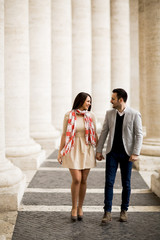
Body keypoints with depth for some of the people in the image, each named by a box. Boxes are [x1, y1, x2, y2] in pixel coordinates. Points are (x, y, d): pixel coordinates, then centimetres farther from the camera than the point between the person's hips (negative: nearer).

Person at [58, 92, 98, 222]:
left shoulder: (91, 115, 2)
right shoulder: (69, 115, -2)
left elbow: (95, 134, 8)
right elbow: (64, 134, 1)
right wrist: (60, 152, -1)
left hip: (87, 150, 2)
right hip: (73, 150, -2)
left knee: (83, 180, 5)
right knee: (76, 179, -10)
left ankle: (80, 207, 22)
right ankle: (74, 207, 11)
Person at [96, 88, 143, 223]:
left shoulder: (134, 115, -6)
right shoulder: (110, 113, 4)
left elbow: (139, 135, -7)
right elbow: (104, 132, 8)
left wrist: (135, 153, -15)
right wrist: (99, 150, 5)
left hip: (127, 154, -2)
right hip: (112, 153, 2)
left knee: (126, 183, 7)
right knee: (109, 182, -3)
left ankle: (124, 211, 22)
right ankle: (107, 212, 1)